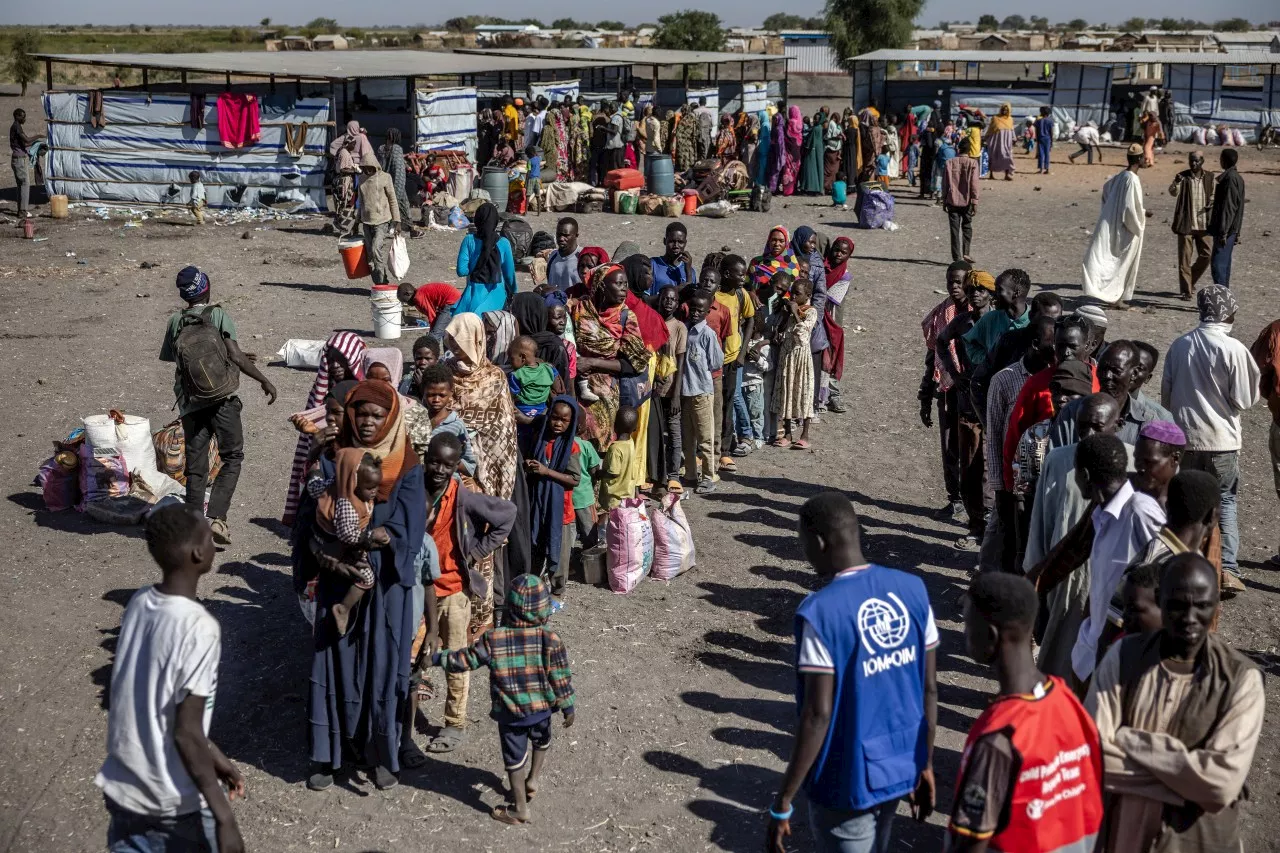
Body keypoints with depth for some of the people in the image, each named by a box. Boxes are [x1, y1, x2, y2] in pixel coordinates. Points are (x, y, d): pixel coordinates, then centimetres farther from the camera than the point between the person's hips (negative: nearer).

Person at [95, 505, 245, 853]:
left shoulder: (138, 603, -2)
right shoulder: (199, 627, -25)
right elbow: (186, 734, -24)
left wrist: (215, 757, 17)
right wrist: (225, 819, -18)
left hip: (122, 790, 7)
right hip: (176, 805, -6)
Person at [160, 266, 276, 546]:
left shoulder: (175, 322, 5)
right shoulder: (218, 315, -3)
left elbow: (170, 358, 9)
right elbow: (236, 356, -10)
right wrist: (264, 381, -2)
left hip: (190, 404, 3)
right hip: (224, 399, -3)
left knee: (195, 466, 9)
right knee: (232, 458, 6)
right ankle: (216, 517, -10)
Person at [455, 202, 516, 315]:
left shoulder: (469, 240, -3)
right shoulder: (503, 243, -1)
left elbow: (461, 270, -5)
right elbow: (509, 273, 7)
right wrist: (512, 293, 23)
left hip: (474, 292, -1)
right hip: (496, 293, 1)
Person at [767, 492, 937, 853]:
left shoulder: (820, 612, -21)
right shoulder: (912, 589, -3)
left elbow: (817, 715, -21)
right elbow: (929, 690, 3)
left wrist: (782, 803, -14)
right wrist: (925, 765, 16)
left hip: (848, 780, -6)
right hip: (901, 768, 6)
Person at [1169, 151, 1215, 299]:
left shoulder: (1209, 177, 5)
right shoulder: (1183, 176, -5)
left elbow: (1212, 195, 17)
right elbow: (1173, 192, -22)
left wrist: (1212, 203, -6)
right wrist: (1176, 183, -43)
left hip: (1203, 224, 4)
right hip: (1186, 224, -4)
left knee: (1205, 255, 8)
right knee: (1185, 258, -2)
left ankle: (1190, 281, 28)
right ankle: (1186, 290, 3)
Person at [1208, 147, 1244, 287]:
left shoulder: (1230, 179, -16)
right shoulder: (1238, 178, 16)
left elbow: (1228, 207, -20)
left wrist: (1223, 231, -21)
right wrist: (1237, 232, 23)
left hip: (1225, 229, -10)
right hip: (1232, 229, 10)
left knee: (1218, 263, -11)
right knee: (1224, 263, 13)